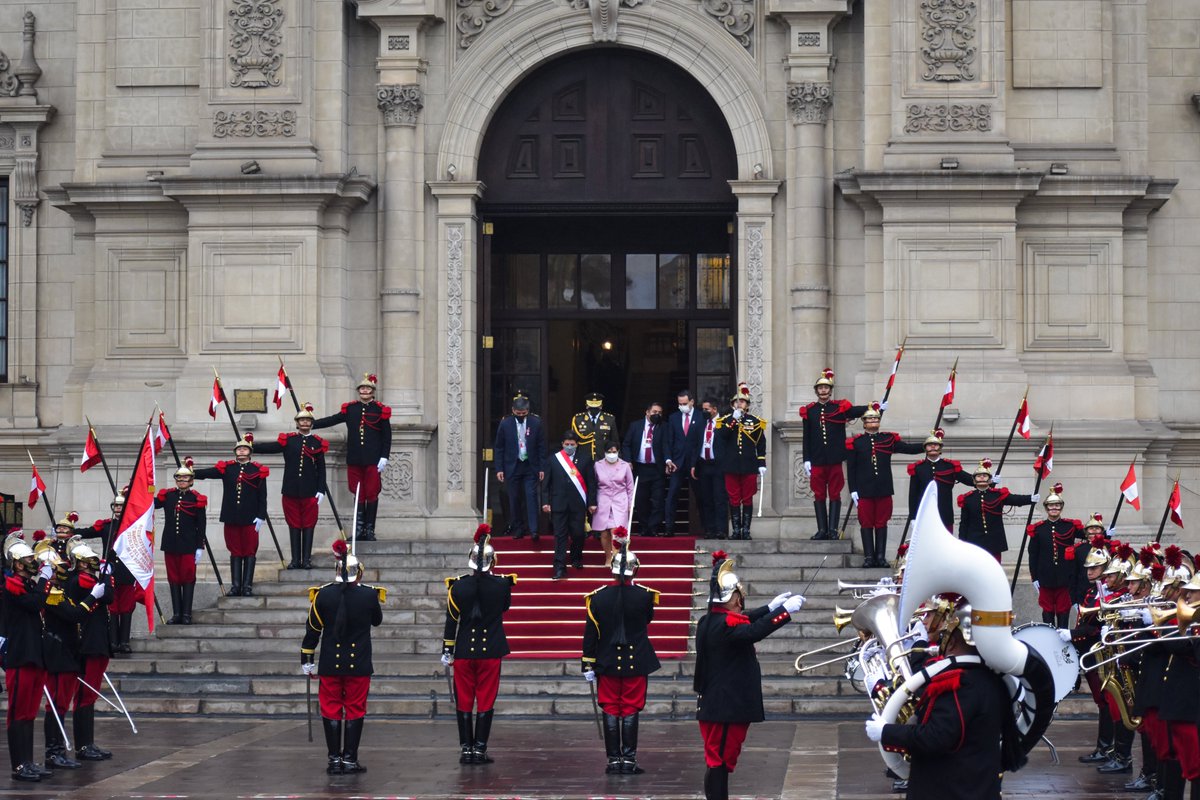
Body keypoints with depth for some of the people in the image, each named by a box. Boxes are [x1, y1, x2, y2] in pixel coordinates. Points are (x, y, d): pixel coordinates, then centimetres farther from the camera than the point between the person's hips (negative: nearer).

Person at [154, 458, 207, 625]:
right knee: (173, 579, 7)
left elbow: (201, 525, -4)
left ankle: (187, 614, 5)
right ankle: (177, 614, 12)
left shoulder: (197, 499, -3)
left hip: (188, 546, -4)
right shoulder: (167, 495, 6)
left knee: (188, 578, 1)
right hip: (170, 545, 4)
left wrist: (200, 547, -7)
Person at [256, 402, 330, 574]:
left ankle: (306, 559, 8)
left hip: (310, 492, 0)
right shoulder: (288, 440, 4)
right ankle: (295, 559, 11)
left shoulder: (318, 443, 4)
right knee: (294, 525, 6)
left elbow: (321, 469, 4)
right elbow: (269, 447, -5)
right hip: (291, 491, 0)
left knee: (308, 525, 3)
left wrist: (321, 490, -2)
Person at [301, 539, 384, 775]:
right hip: (359, 664, -1)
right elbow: (377, 621, 13)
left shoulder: (322, 595, -5)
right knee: (355, 710, 7)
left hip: (330, 664, 1)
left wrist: (307, 661, 11)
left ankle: (334, 760, 7)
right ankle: (350, 759, 5)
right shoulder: (369, 595, -7)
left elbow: (312, 630, 2)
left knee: (331, 711, 8)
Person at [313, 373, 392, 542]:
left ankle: (370, 530, 6)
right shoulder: (350, 409, 9)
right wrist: (310, 424, 1)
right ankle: (360, 529, 11)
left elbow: (387, 437, -1)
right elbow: (332, 420, 8)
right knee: (358, 495, 6)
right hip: (355, 461, 3)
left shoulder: (381, 411, 0)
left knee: (372, 494, 0)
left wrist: (384, 457, -8)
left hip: (373, 461, -3)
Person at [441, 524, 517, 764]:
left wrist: (447, 651, 6)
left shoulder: (458, 586, -6)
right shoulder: (502, 585, -7)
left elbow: (451, 620, -1)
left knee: (464, 702, 8)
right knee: (486, 702, 4)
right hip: (491, 651, 0)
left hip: (464, 651, 1)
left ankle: (466, 749, 8)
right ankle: (480, 749, 2)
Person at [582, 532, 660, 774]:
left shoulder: (598, 597, -5)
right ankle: (629, 760, 1)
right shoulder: (645, 596, -8)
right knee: (631, 712, 3)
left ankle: (613, 760, 6)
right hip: (636, 662, -1)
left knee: (611, 712, 7)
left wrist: (588, 666, 4)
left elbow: (590, 634, -2)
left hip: (607, 663, 1)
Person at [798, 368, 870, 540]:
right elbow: (806, 437, 4)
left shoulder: (840, 407, 2)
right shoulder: (809, 411, 5)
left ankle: (833, 529, 5)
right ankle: (822, 529, 9)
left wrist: (878, 406, -24)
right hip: (817, 461, 1)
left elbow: (858, 411, -8)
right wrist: (806, 460, -1)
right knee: (819, 495, 4)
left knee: (835, 494, 2)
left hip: (835, 460, -1)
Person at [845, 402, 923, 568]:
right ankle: (869, 557, 6)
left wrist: (925, 446, -17)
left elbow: (908, 447, -1)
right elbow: (851, 469, 1)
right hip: (864, 491, -2)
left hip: (884, 490, 2)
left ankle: (881, 556, 10)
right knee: (866, 523, 2)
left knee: (881, 523, 6)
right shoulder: (855, 442, 2)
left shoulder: (889, 439, 7)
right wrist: (853, 491, -5)